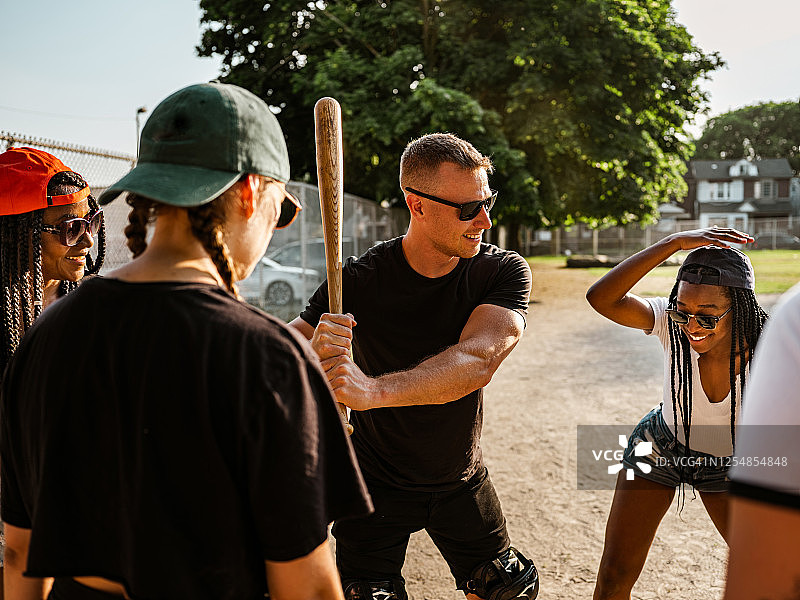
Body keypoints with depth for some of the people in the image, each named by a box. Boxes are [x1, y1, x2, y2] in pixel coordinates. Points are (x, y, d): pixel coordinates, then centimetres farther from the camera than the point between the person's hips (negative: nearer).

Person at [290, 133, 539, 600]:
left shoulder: (504, 272, -16)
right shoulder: (358, 281, -19)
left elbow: (477, 359, -33)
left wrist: (375, 390, -48)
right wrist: (311, 355, -46)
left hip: (463, 481, 2)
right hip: (377, 486, -2)